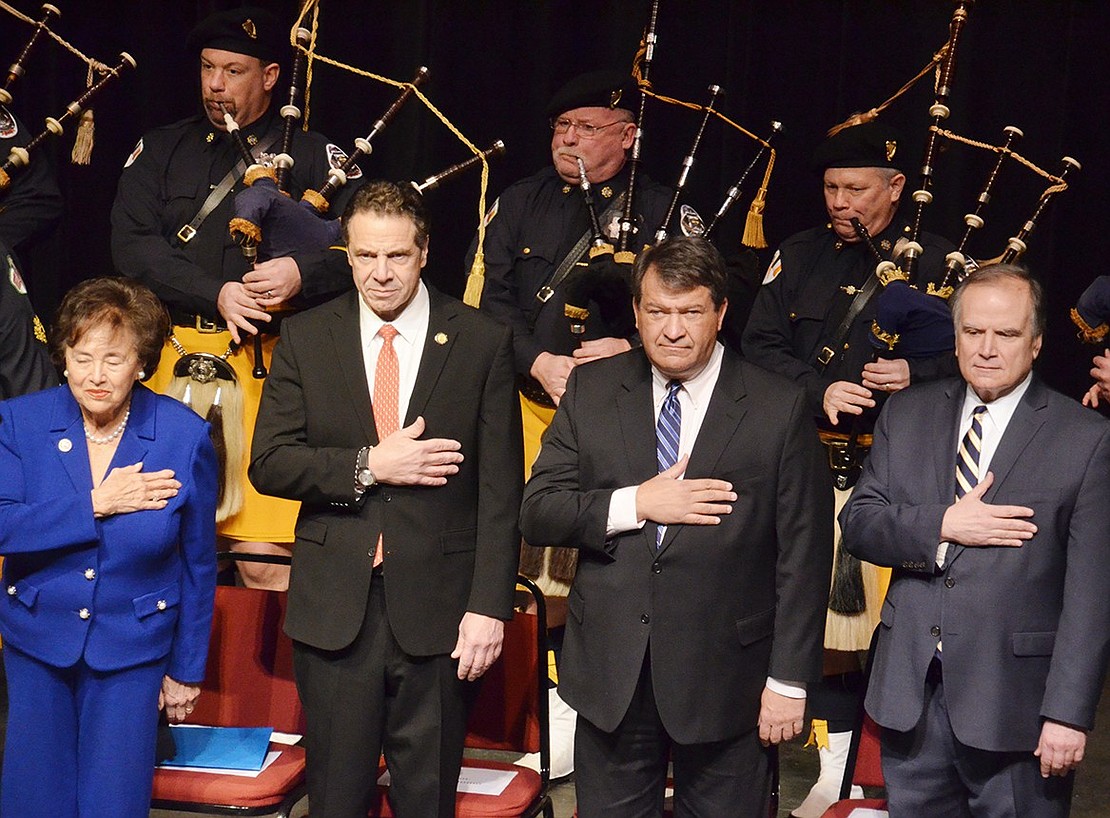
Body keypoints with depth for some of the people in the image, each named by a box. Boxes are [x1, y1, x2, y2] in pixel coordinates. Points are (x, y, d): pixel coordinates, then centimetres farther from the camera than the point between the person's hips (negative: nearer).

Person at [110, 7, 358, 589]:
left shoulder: (312, 155, 10)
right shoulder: (159, 151, 16)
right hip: (171, 361, 3)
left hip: (266, 370, -2)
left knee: (266, 559, -8)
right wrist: (217, 295, -12)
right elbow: (132, 245, 2)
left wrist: (302, 274, -20)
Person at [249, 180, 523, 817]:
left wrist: (489, 605, -9)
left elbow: (501, 490, -3)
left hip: (437, 609, -1)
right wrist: (368, 465, -14)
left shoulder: (483, 343, -1)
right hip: (334, 609, 1)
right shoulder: (305, 339, 4)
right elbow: (269, 464, -1)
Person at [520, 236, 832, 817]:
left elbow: (802, 556, -4)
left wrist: (789, 680, -6)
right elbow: (536, 513, -1)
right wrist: (635, 504, -16)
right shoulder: (591, 389, 3)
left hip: (723, 678, -2)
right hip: (610, 674, 2)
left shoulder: (780, 409, -5)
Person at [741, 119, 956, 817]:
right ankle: (840, 762, 21)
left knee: (895, 617, -2)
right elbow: (759, 345, 5)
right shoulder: (801, 255, 11)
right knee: (821, 611, 7)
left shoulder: (938, 261, 5)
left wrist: (917, 372, -16)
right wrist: (821, 392, -10)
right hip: (812, 467, 3)